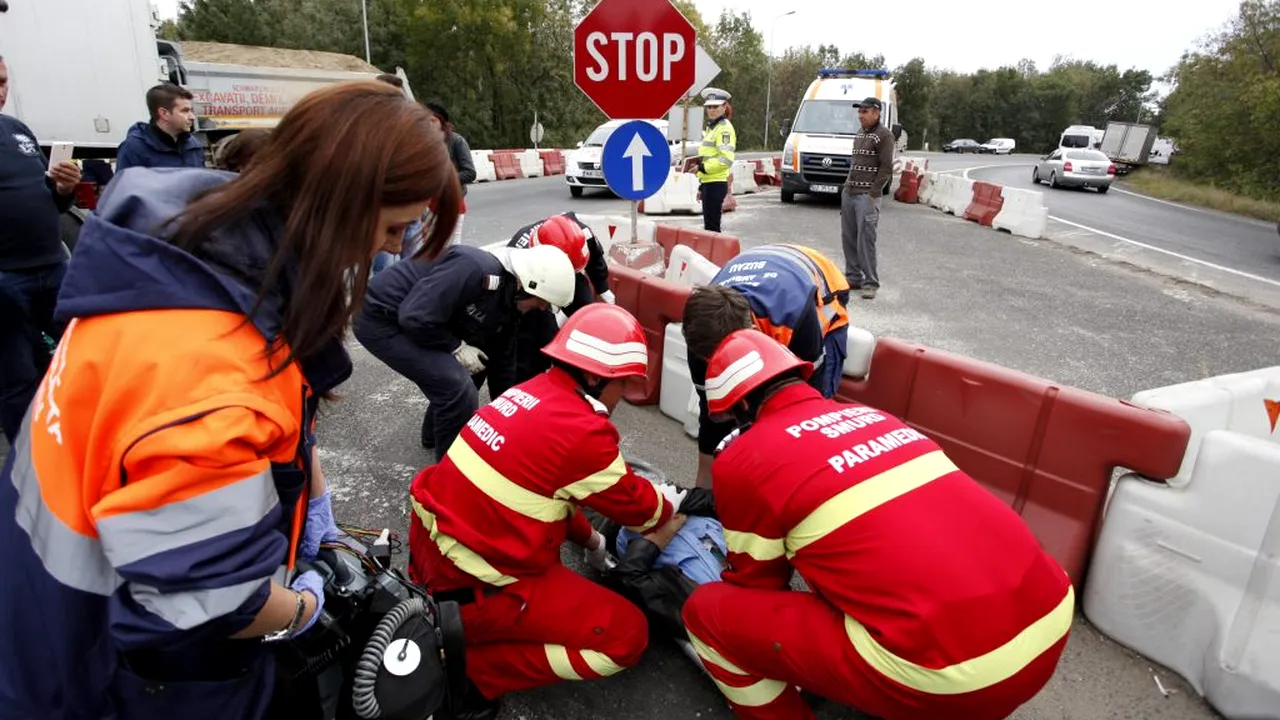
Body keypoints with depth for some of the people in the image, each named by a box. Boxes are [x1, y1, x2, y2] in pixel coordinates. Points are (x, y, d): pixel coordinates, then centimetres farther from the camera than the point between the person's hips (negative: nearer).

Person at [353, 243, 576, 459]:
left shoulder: (507, 303, 1)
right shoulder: (473, 269, -29)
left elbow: (502, 362, 10)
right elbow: (415, 318, -33)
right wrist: (457, 348, -18)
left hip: (406, 318, 9)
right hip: (381, 318, -9)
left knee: (472, 370, 14)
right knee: (458, 385, -18)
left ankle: (435, 435, 33)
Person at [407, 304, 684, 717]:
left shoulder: (531, 392, 2)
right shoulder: (584, 432, -21)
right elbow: (636, 506, -3)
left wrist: (591, 541, 25)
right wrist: (673, 504, 18)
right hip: (471, 589, -8)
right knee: (627, 635, 0)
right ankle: (471, 668, -1)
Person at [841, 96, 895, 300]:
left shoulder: (884, 135, -4)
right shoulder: (859, 135, 19)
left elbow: (886, 167, -10)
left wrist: (873, 195, -15)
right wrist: (846, 187, 14)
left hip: (867, 196, -8)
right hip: (849, 193, 8)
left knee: (865, 240, -10)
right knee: (848, 238, 8)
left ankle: (870, 283, -4)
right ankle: (853, 277, 17)